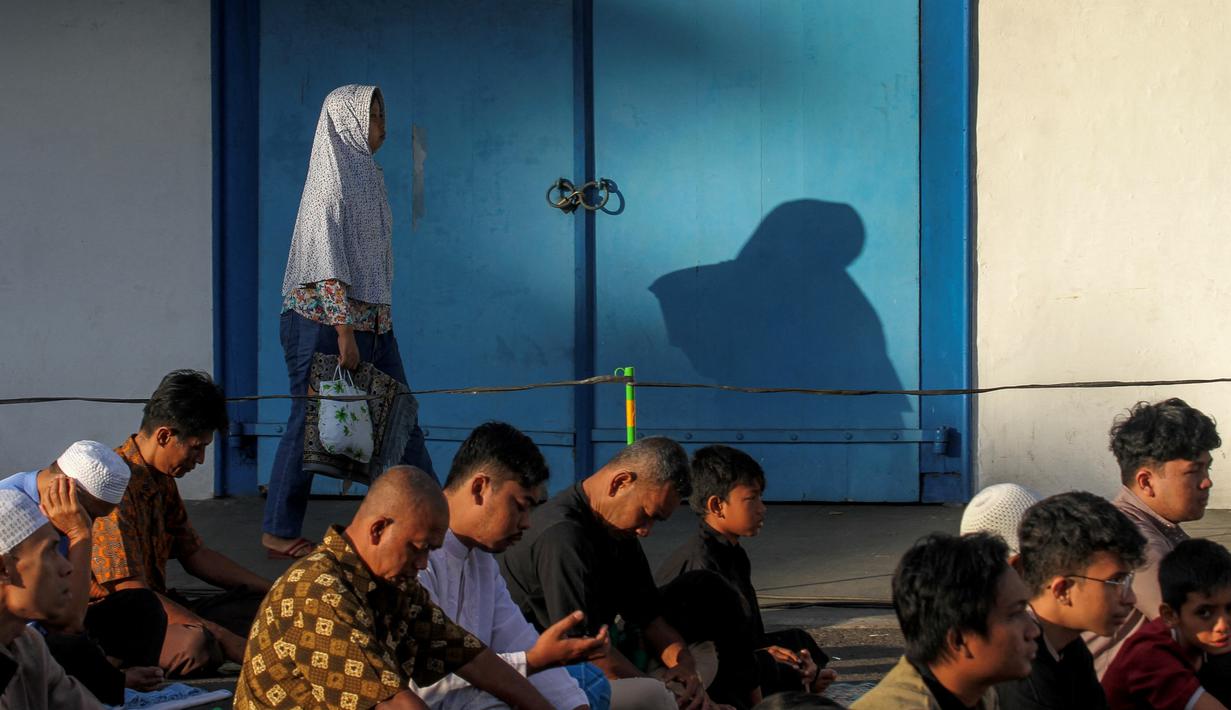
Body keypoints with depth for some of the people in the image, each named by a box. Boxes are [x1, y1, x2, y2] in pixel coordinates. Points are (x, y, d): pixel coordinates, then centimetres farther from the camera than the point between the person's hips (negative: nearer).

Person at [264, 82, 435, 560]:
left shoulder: (366, 174, 14)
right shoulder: (332, 178, -13)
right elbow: (327, 260, -19)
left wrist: (376, 322, 17)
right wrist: (344, 331, -22)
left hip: (369, 319, 9)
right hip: (324, 320, -9)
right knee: (312, 421, -2)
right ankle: (279, 532, 7)